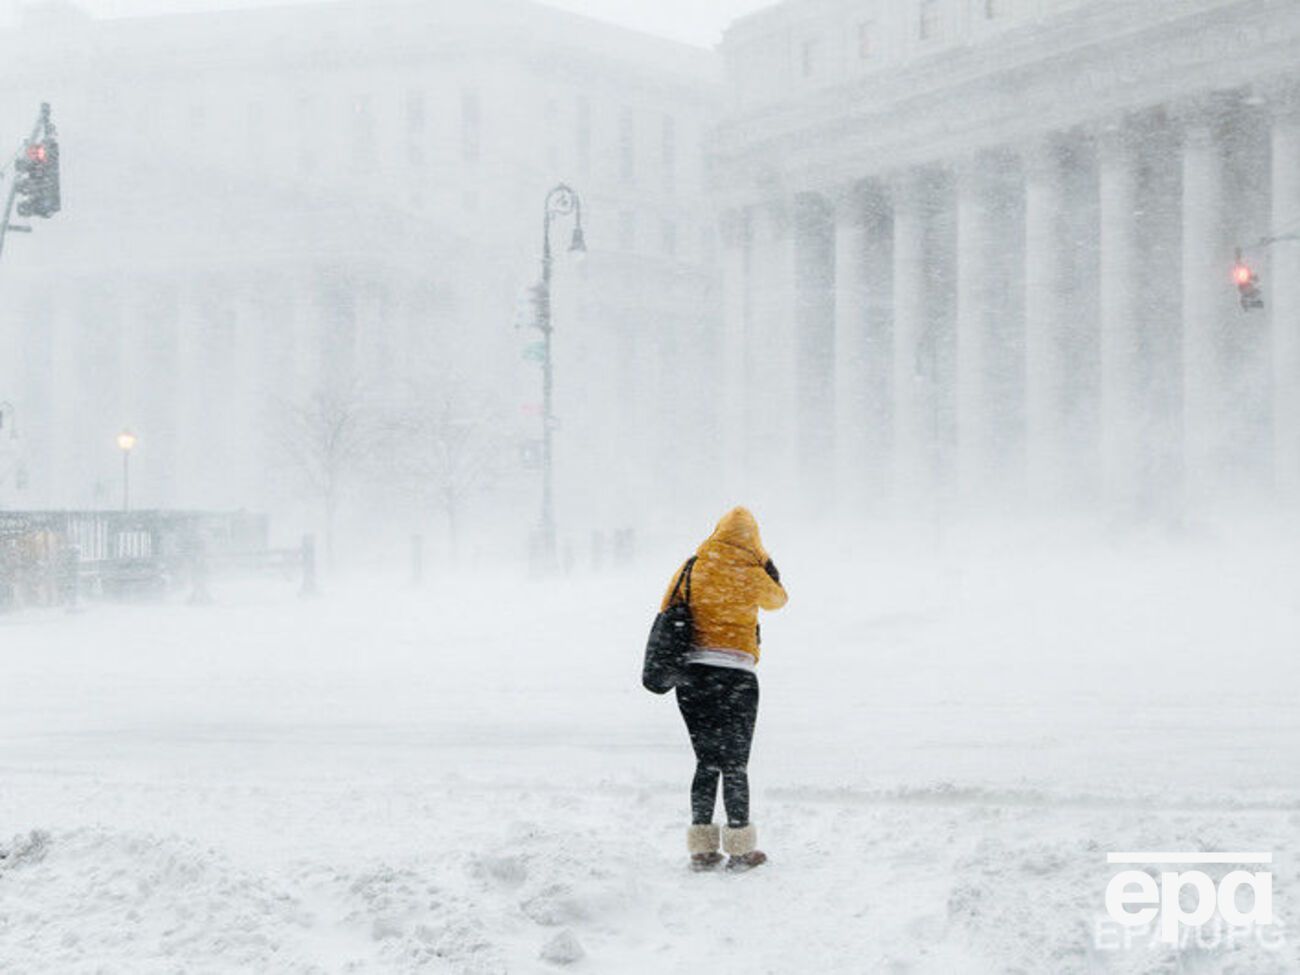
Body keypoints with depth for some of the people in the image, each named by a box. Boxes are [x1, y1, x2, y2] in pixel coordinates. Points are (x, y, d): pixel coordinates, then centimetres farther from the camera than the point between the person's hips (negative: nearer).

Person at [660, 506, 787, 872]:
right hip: (734, 675, -4)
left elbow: (667, 612, 11)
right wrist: (763, 559, 24)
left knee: (707, 762, 13)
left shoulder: (691, 569, 4)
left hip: (690, 673, 4)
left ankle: (702, 848, 12)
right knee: (735, 765, 4)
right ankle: (740, 849, 6)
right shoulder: (750, 574, -4)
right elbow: (777, 598, 17)